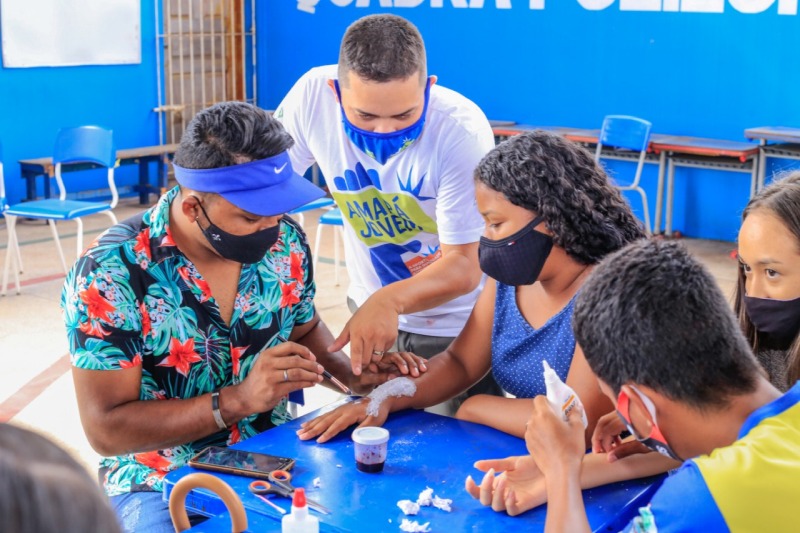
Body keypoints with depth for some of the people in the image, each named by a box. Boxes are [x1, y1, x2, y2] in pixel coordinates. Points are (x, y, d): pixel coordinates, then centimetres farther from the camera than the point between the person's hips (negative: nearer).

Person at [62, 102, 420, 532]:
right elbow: (106, 429, -19)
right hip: (166, 481, -4)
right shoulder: (110, 274, -19)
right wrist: (238, 399, -28)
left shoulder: (284, 241, -6)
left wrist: (352, 374, -7)